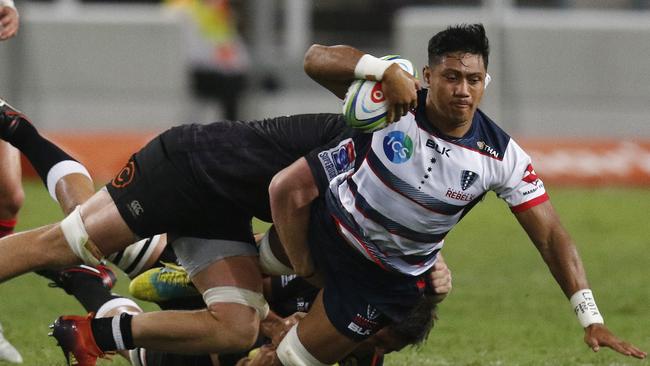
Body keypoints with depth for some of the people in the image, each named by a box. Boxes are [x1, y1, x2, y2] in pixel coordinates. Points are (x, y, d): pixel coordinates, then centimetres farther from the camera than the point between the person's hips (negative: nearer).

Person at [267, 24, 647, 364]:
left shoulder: (501, 157, -20)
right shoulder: (397, 98, -22)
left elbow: (551, 237, -17)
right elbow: (316, 59, -29)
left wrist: (591, 319, -26)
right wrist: (387, 70, -46)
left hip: (390, 276, 0)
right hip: (332, 220, 0)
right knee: (289, 186, -30)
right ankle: (305, 281, -2)